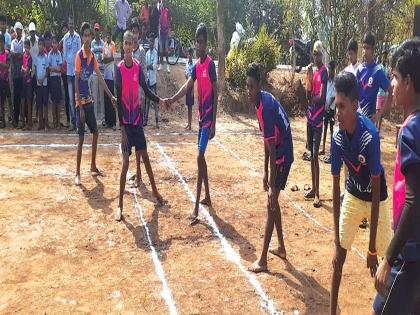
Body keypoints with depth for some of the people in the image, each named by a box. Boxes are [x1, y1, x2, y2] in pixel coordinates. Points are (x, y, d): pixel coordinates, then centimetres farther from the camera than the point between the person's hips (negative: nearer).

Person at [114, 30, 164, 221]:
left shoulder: (138, 66, 2)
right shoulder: (119, 69, -11)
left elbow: (146, 90, 11)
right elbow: (118, 99, -13)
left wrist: (160, 100, -4)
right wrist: (122, 127, -17)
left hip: (137, 118, 4)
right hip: (126, 121, -4)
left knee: (144, 155, 16)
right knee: (125, 162, -7)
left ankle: (154, 190, 33)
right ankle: (120, 205, 1)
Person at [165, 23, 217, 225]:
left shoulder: (210, 64, -13)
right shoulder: (197, 65, 11)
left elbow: (215, 93, -14)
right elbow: (187, 86, 5)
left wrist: (213, 123, -16)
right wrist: (172, 99, -13)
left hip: (208, 119, -9)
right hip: (201, 117, 9)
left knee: (200, 157, -14)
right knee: (202, 157, 15)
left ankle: (196, 209, -15)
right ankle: (207, 197, 30)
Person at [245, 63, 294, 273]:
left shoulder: (266, 107, -27)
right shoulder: (260, 101, 3)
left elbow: (272, 148, -29)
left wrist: (273, 186, -28)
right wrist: (265, 172, 15)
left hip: (283, 157, -10)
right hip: (279, 155, 10)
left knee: (271, 204, -6)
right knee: (273, 202, 18)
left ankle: (263, 260, 2)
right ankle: (281, 247, 33)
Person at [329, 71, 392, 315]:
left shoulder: (370, 136, -33)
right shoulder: (337, 138, -20)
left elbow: (375, 192, -28)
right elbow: (336, 186, -12)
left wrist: (372, 249, -26)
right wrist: (336, 240, -13)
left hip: (376, 199, -3)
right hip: (352, 196, 3)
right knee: (340, 251, 1)